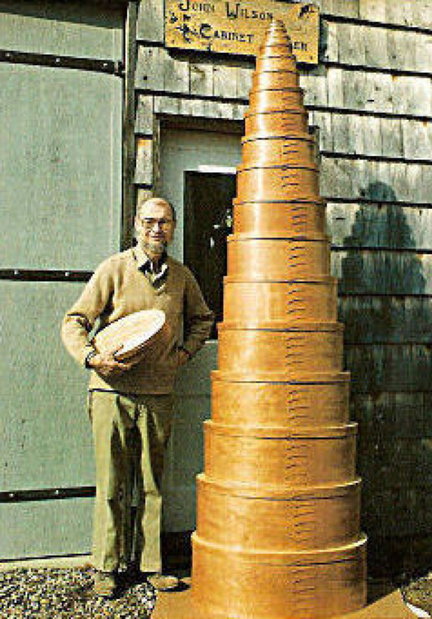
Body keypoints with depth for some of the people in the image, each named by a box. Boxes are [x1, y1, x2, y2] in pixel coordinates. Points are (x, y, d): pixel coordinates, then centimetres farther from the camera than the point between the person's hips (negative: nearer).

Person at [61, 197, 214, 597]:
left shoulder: (181, 276, 9)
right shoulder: (113, 269, -1)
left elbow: (202, 319, 26)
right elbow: (74, 322, -2)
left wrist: (185, 352, 10)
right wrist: (91, 356, -19)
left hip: (158, 392, 3)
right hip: (112, 390, -3)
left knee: (152, 483, 9)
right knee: (112, 483, 2)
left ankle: (149, 564, 21)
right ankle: (106, 567, 17)